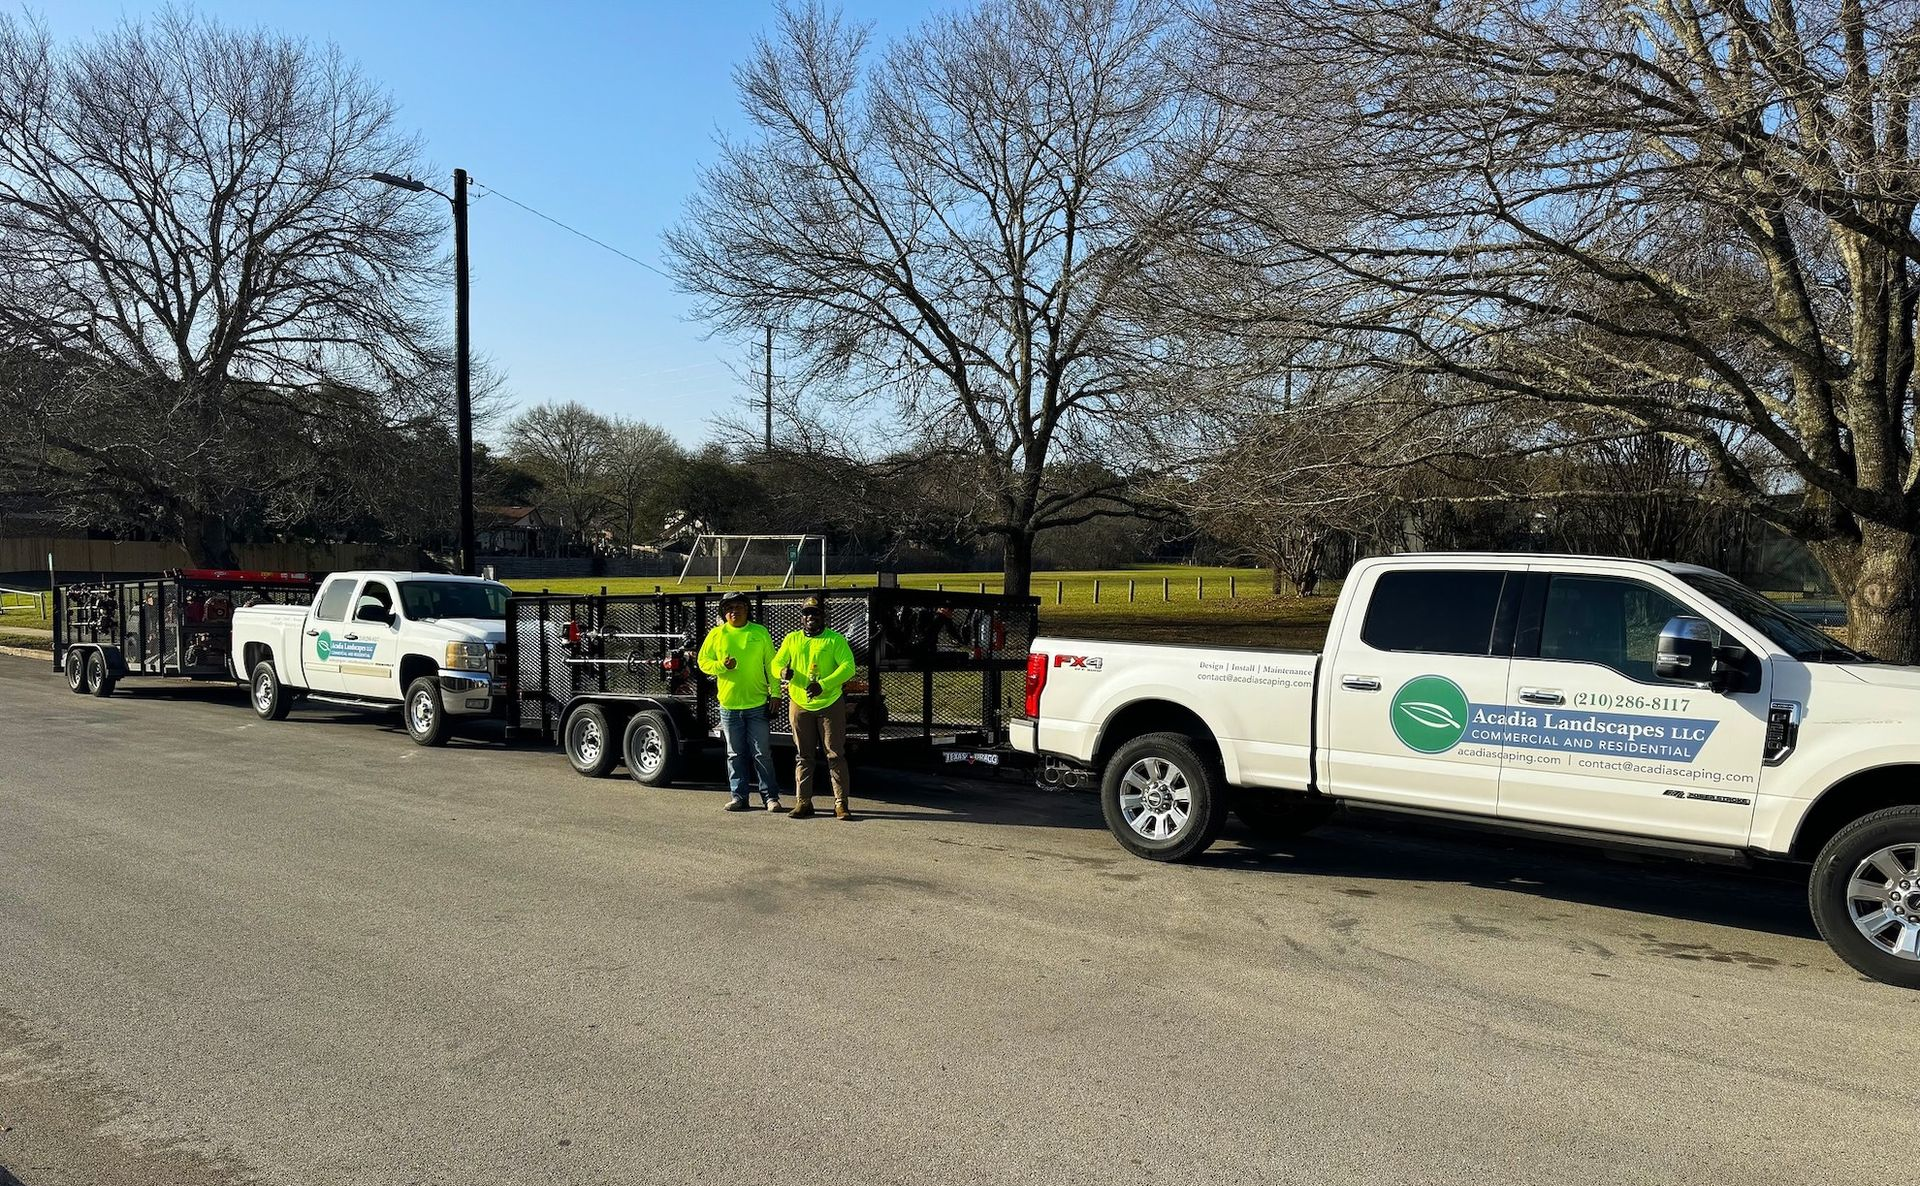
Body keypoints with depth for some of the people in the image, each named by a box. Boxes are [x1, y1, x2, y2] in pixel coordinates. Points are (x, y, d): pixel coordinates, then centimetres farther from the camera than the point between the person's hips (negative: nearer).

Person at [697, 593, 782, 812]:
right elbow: (703, 662, 7)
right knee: (735, 754, 9)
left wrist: (775, 694, -1)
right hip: (729, 704, 2)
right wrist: (722, 666, -13)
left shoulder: (760, 632, 3)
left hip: (757, 704, -1)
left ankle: (771, 796, 7)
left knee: (762, 753, 1)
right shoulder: (716, 634, 5)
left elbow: (771, 664, 4)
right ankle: (738, 796, 16)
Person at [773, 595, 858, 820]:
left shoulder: (835, 639, -2)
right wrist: (783, 671, -16)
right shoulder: (791, 639, 10)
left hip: (830, 704, -3)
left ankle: (841, 803, 2)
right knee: (804, 756, 9)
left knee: (835, 755, -2)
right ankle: (803, 802, 16)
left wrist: (823, 685, -24)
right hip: (799, 705, 3)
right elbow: (776, 662, 10)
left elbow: (848, 667, -12)